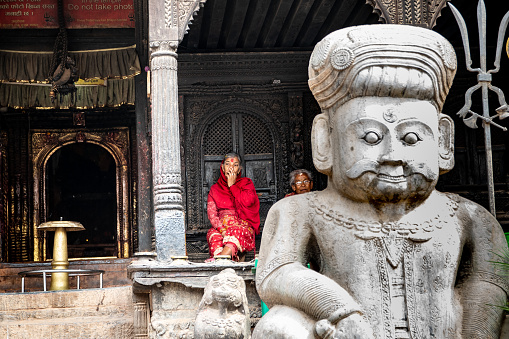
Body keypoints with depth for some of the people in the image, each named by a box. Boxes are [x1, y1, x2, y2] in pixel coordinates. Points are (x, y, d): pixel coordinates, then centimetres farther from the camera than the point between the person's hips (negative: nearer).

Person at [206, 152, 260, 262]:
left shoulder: (246, 183, 13)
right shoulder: (215, 188, 17)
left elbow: (247, 202, -8)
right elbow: (211, 213, 3)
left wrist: (232, 185, 0)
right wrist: (221, 229, -17)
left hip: (242, 225, -2)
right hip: (221, 225, 2)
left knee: (236, 232, -39)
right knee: (213, 234, -35)